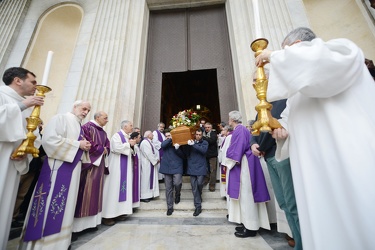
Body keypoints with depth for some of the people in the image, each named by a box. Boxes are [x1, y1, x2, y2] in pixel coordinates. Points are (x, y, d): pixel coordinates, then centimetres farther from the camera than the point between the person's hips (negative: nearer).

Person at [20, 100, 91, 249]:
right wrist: (78, 144, -18)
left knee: (64, 204, 15)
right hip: (57, 168, -8)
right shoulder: (61, 118, -8)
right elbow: (49, 140, -20)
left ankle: (57, 238, 28)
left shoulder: (80, 127, 15)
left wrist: (85, 148, 0)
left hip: (73, 169, 8)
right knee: (50, 205, -1)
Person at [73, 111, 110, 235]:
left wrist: (106, 150, -5)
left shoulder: (103, 132, 17)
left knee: (95, 191, 11)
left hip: (100, 164, 8)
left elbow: (107, 145, 16)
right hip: (90, 163, -8)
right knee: (86, 191, -4)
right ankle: (81, 221, 8)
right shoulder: (87, 127, -8)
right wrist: (101, 149, -11)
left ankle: (92, 220, 21)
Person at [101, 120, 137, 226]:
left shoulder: (128, 137, 15)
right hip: (117, 166, -8)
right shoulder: (117, 135, -9)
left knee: (124, 186, 9)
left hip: (126, 166, 8)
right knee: (114, 188, -3)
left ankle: (118, 212, 19)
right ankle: (107, 216, 8)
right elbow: (117, 148, -24)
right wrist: (129, 144, -14)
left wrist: (133, 145, -1)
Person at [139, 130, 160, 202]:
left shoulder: (149, 142, 14)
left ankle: (148, 195, 22)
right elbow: (148, 154, -22)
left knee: (150, 179, 13)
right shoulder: (144, 142, -17)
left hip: (151, 163, 10)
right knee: (146, 179, -1)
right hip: (146, 164, -10)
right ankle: (143, 196, 10)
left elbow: (154, 152, 12)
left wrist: (156, 159, 0)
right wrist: (155, 160, -14)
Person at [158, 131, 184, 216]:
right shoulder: (165, 143, 11)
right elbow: (162, 145, -14)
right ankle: (170, 207, 21)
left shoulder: (178, 143, 5)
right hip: (167, 168, 2)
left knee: (177, 183, -16)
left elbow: (182, 155, 1)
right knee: (168, 188, 6)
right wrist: (170, 139, -8)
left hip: (177, 167, -2)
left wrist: (177, 149, -14)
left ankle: (177, 195, 20)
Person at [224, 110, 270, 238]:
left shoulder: (239, 130, -13)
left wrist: (229, 164, -12)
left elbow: (238, 149, -19)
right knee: (244, 194, 13)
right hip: (242, 164, 10)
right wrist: (229, 163, 19)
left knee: (245, 194, -3)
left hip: (243, 165, -10)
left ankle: (250, 228, 9)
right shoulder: (239, 130, 16)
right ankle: (248, 224, 23)